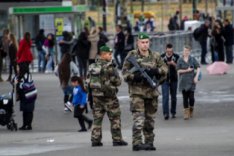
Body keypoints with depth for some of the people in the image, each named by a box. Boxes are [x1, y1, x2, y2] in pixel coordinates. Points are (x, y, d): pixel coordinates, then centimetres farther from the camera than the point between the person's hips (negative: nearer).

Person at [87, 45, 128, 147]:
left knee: (97, 118, 10)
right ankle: (117, 139, 2)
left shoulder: (92, 66, 7)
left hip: (96, 95, 6)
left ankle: (95, 140, 7)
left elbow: (88, 81, 11)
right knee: (115, 118, 2)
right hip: (109, 96, -6)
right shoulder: (109, 67, -14)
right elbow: (117, 81, -13)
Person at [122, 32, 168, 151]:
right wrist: (135, 76, -18)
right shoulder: (132, 56, 0)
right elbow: (125, 72, -2)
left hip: (152, 91, 4)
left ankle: (149, 142, 19)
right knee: (138, 119, -15)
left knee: (150, 119, 11)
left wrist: (155, 71, -15)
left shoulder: (155, 56, 9)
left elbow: (164, 69, 3)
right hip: (137, 92, -4)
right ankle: (137, 143, -19)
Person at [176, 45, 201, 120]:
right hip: (183, 81, 0)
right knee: (185, 97, -1)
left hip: (191, 81, 0)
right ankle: (186, 113, 5)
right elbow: (178, 70, -1)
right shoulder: (180, 60, 1)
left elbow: (198, 68, 2)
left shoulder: (192, 59, 2)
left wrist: (196, 77, -9)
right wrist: (187, 70, -12)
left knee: (191, 97, -7)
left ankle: (191, 110, 20)